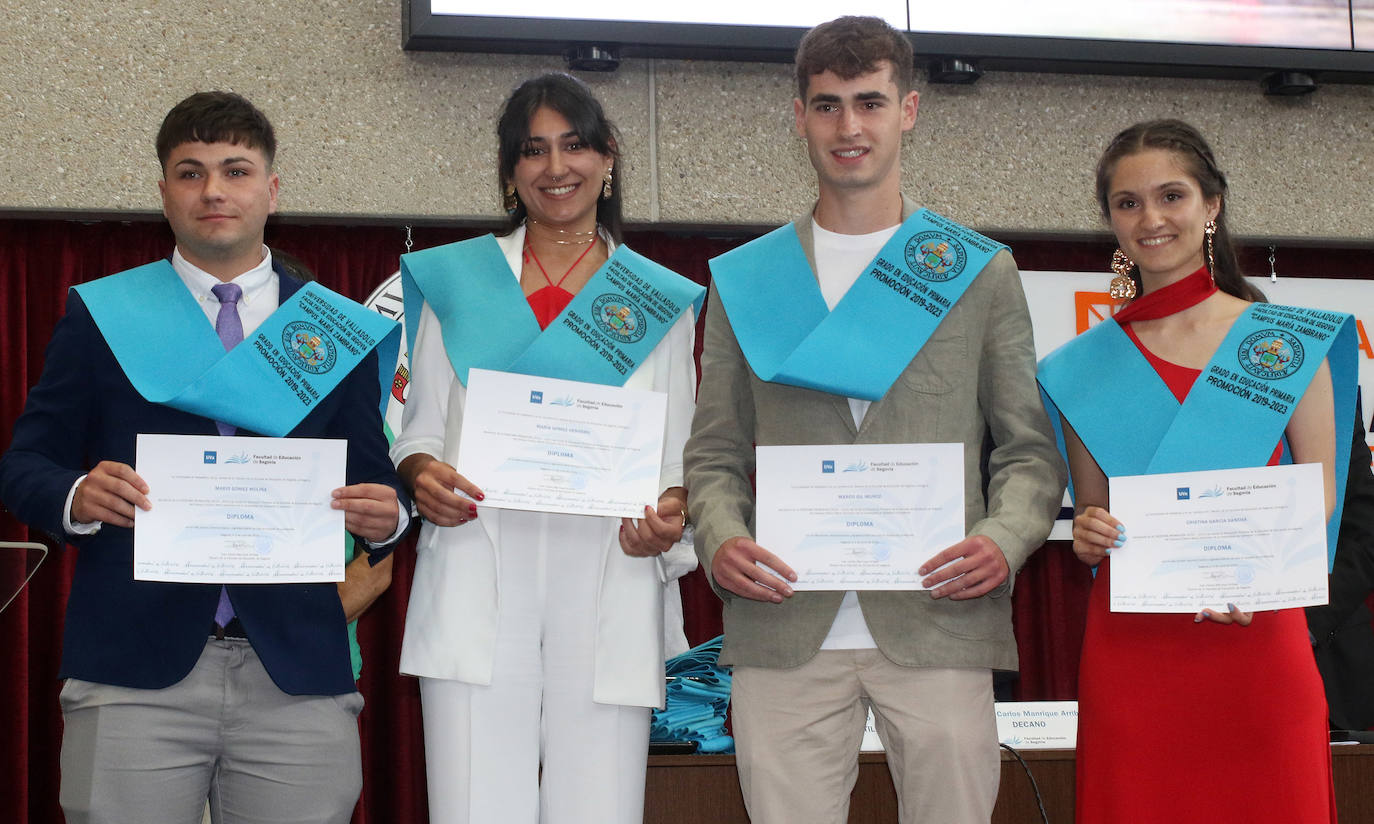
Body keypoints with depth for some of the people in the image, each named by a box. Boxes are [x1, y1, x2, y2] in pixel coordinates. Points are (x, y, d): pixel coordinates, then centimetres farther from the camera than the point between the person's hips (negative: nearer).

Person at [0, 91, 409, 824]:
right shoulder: (99, 316, 10)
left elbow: (373, 478, 13)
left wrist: (386, 516, -11)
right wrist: (76, 497, -14)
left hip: (297, 678, 1)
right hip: (132, 671, -1)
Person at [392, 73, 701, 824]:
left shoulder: (659, 301, 16)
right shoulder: (455, 281, 16)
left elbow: (681, 459, 15)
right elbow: (418, 432, 16)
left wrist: (670, 513, -7)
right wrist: (422, 475, -7)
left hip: (607, 587, 1)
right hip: (476, 586, 0)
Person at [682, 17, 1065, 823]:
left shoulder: (982, 271, 13)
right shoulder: (745, 279, 15)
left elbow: (1030, 448, 10)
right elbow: (716, 454, 14)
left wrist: (1004, 540, -10)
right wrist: (720, 540, -7)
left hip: (939, 626, -1)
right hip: (785, 629, 1)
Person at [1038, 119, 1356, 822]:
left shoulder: (1286, 340, 6)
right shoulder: (1083, 367, 10)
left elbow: (1320, 492, 3)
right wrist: (1089, 538, -8)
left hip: (1254, 640, -1)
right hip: (1128, 650, 1)